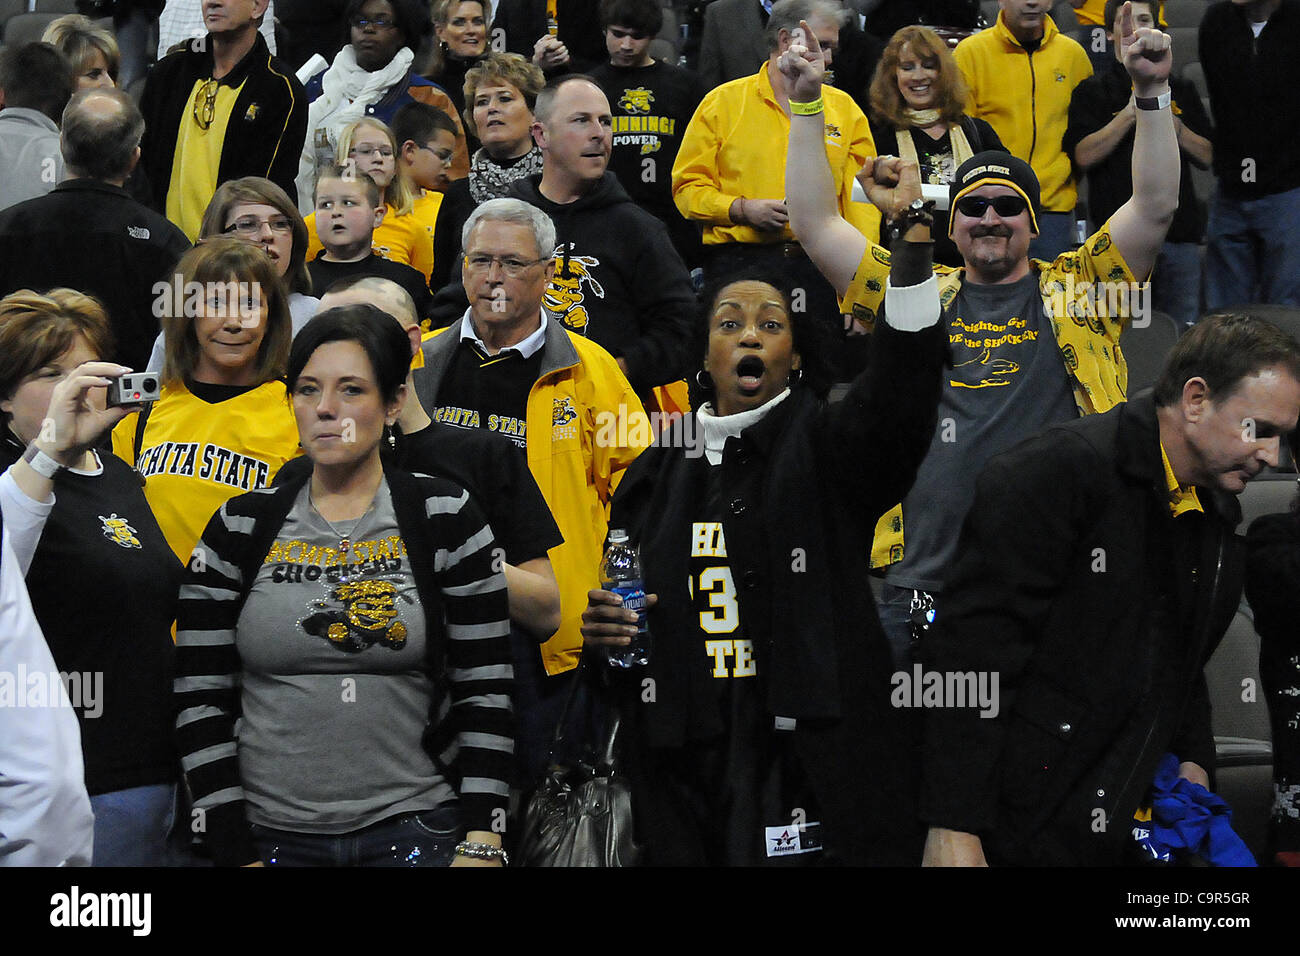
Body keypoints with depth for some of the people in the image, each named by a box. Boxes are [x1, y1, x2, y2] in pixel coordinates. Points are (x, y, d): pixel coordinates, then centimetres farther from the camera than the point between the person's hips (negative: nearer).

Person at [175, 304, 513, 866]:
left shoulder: (445, 519, 0)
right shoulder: (240, 529, 4)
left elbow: (485, 694, -2)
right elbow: (199, 699, 2)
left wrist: (481, 845, -9)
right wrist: (234, 853, -5)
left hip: (413, 829, -1)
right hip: (273, 834, 1)